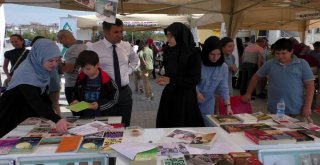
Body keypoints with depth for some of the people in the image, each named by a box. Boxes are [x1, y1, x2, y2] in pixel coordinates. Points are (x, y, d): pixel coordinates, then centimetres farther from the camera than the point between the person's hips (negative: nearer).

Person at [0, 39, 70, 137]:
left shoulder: (41, 69, -10)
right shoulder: (26, 74, -33)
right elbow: (35, 102, -47)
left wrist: (52, 110, -3)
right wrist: (56, 120, -59)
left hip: (29, 115, 7)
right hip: (12, 118, -7)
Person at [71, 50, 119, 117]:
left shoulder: (105, 79, -14)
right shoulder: (81, 78, 0)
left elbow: (113, 98, -10)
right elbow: (75, 93, 16)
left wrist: (100, 104, -21)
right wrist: (75, 100, -4)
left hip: (102, 116, -4)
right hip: (84, 116, 4)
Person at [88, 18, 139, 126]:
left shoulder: (127, 46, 4)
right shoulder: (95, 48, -9)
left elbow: (135, 60, 23)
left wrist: (128, 71, 8)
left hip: (125, 92, 3)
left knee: (125, 126, 13)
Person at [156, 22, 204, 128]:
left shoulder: (193, 53, -12)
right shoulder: (168, 51, 5)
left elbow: (195, 79, -13)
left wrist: (171, 80, -15)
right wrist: (164, 79, -3)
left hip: (185, 97, -5)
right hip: (169, 95, 6)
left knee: (183, 128, 3)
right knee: (165, 126, 11)